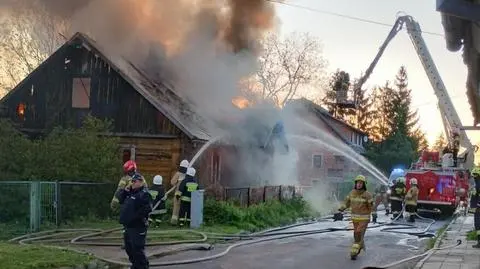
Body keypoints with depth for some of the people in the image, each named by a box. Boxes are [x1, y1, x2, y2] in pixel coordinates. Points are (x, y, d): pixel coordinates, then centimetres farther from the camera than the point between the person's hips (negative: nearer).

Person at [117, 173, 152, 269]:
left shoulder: (144, 194, -13)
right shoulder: (130, 192, 17)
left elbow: (147, 209, -24)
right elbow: (120, 198, 20)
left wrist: (135, 217, -21)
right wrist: (125, 190, 4)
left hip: (137, 226, -10)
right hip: (128, 225, 10)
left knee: (137, 249, -9)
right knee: (128, 248, 18)